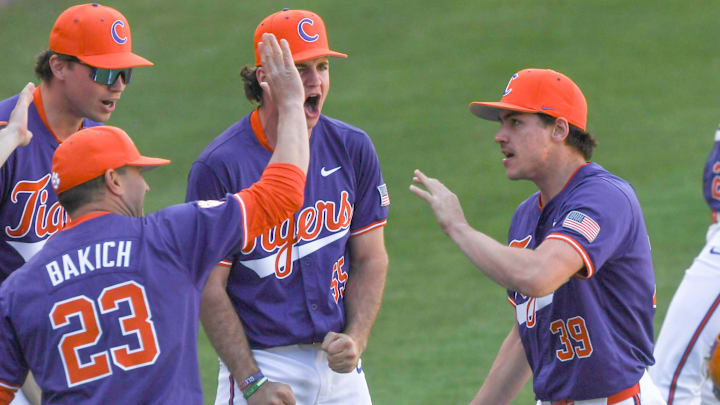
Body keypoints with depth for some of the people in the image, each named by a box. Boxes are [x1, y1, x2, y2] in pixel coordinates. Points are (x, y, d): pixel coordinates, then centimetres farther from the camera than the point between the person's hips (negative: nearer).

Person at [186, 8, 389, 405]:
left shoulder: (353, 149, 4)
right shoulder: (219, 167, -11)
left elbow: (370, 259, 10)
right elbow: (208, 287, -10)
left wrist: (355, 340, -6)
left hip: (340, 369, 4)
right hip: (261, 363, -4)